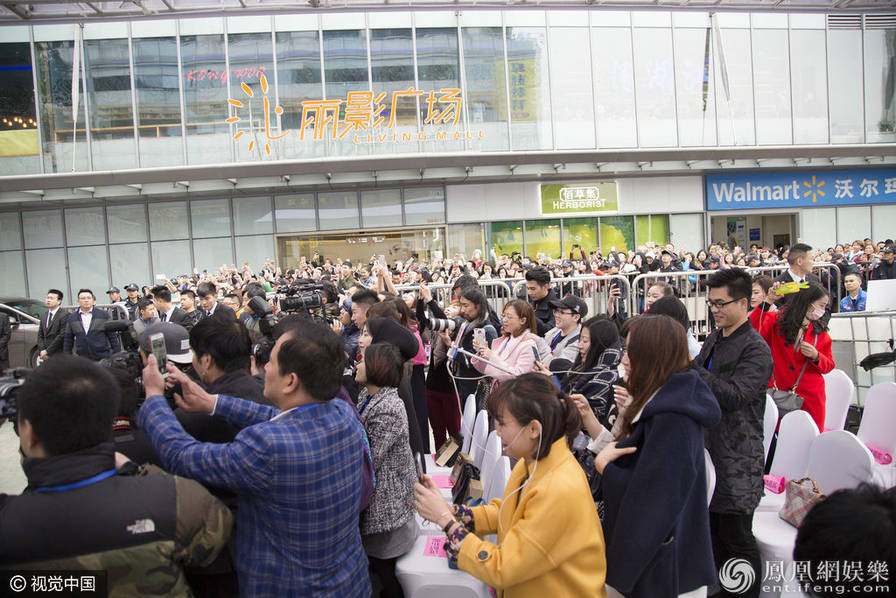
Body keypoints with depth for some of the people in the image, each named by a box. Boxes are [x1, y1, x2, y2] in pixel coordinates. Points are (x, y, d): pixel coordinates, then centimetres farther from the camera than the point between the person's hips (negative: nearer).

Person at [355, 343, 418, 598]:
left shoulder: (388, 410, -27)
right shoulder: (367, 395, 4)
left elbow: (369, 459, -23)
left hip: (386, 497, -9)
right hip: (376, 487, 9)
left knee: (384, 560, 8)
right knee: (375, 554, 22)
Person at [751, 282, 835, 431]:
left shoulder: (820, 331, 9)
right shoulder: (775, 320, -2)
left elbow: (829, 366, 14)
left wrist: (815, 356, -9)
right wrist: (768, 301, -23)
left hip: (810, 398, 3)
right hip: (778, 395, -3)